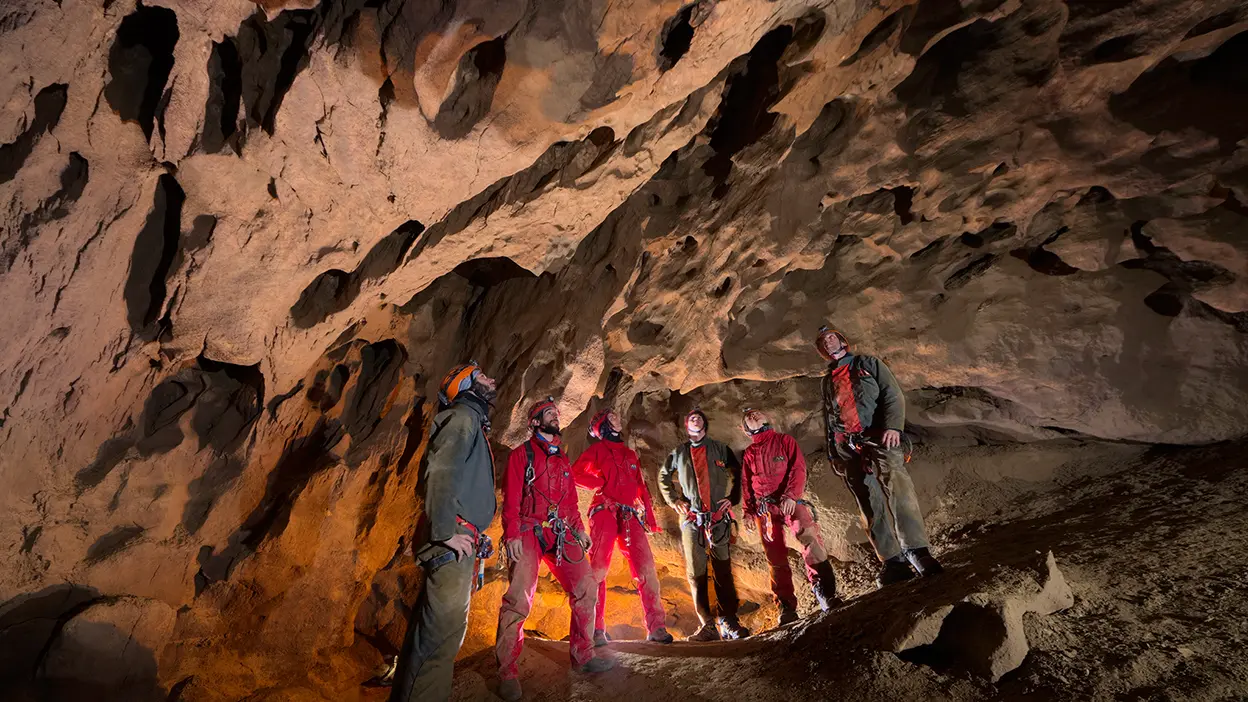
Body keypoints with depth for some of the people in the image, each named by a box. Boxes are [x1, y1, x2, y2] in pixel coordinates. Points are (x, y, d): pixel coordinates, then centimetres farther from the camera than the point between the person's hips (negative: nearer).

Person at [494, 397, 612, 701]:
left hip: (561, 533, 6)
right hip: (529, 530, -6)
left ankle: (582, 655, 15)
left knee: (586, 587, -1)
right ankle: (508, 672, -5)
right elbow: (511, 498, -6)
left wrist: (579, 529, 9)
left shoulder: (563, 459, 21)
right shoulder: (522, 453, 3)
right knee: (519, 597, -16)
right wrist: (512, 535, -16)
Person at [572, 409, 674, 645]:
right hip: (605, 512, -4)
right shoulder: (596, 450, 12)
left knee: (646, 568, -6)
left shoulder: (630, 454, 26)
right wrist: (599, 483, -5)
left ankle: (656, 627, -3)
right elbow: (575, 473, 0)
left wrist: (650, 518, 15)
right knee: (598, 570, -8)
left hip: (632, 517, 4)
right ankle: (596, 630, -1)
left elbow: (642, 488, 22)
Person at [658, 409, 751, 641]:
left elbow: (738, 473, 16)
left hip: (719, 517, 0)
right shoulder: (679, 453, 12)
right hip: (691, 518, 1)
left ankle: (729, 622, 5)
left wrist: (732, 498, 5)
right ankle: (707, 626, 2)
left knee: (723, 570, -1)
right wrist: (674, 501, 11)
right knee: (695, 573, -2)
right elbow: (663, 477, 22)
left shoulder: (719, 449, 10)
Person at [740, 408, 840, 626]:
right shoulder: (748, 454, 20)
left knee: (810, 537, -27)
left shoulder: (785, 440, 10)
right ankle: (786, 608, 7)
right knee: (776, 557, 0)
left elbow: (798, 468, -2)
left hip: (789, 501, -3)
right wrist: (749, 512, 7)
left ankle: (825, 594, -22)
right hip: (764, 507, 3)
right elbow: (746, 485, 20)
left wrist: (790, 495, -17)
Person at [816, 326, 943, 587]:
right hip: (848, 447, 4)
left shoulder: (868, 363, 14)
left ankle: (916, 550, -31)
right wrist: (833, 455, 16)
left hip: (878, 436, -3)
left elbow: (894, 395, 2)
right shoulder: (827, 381, 25)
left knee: (896, 483, -28)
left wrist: (893, 426, -16)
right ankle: (893, 563, -7)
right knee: (871, 505, -5)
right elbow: (829, 420, 26)